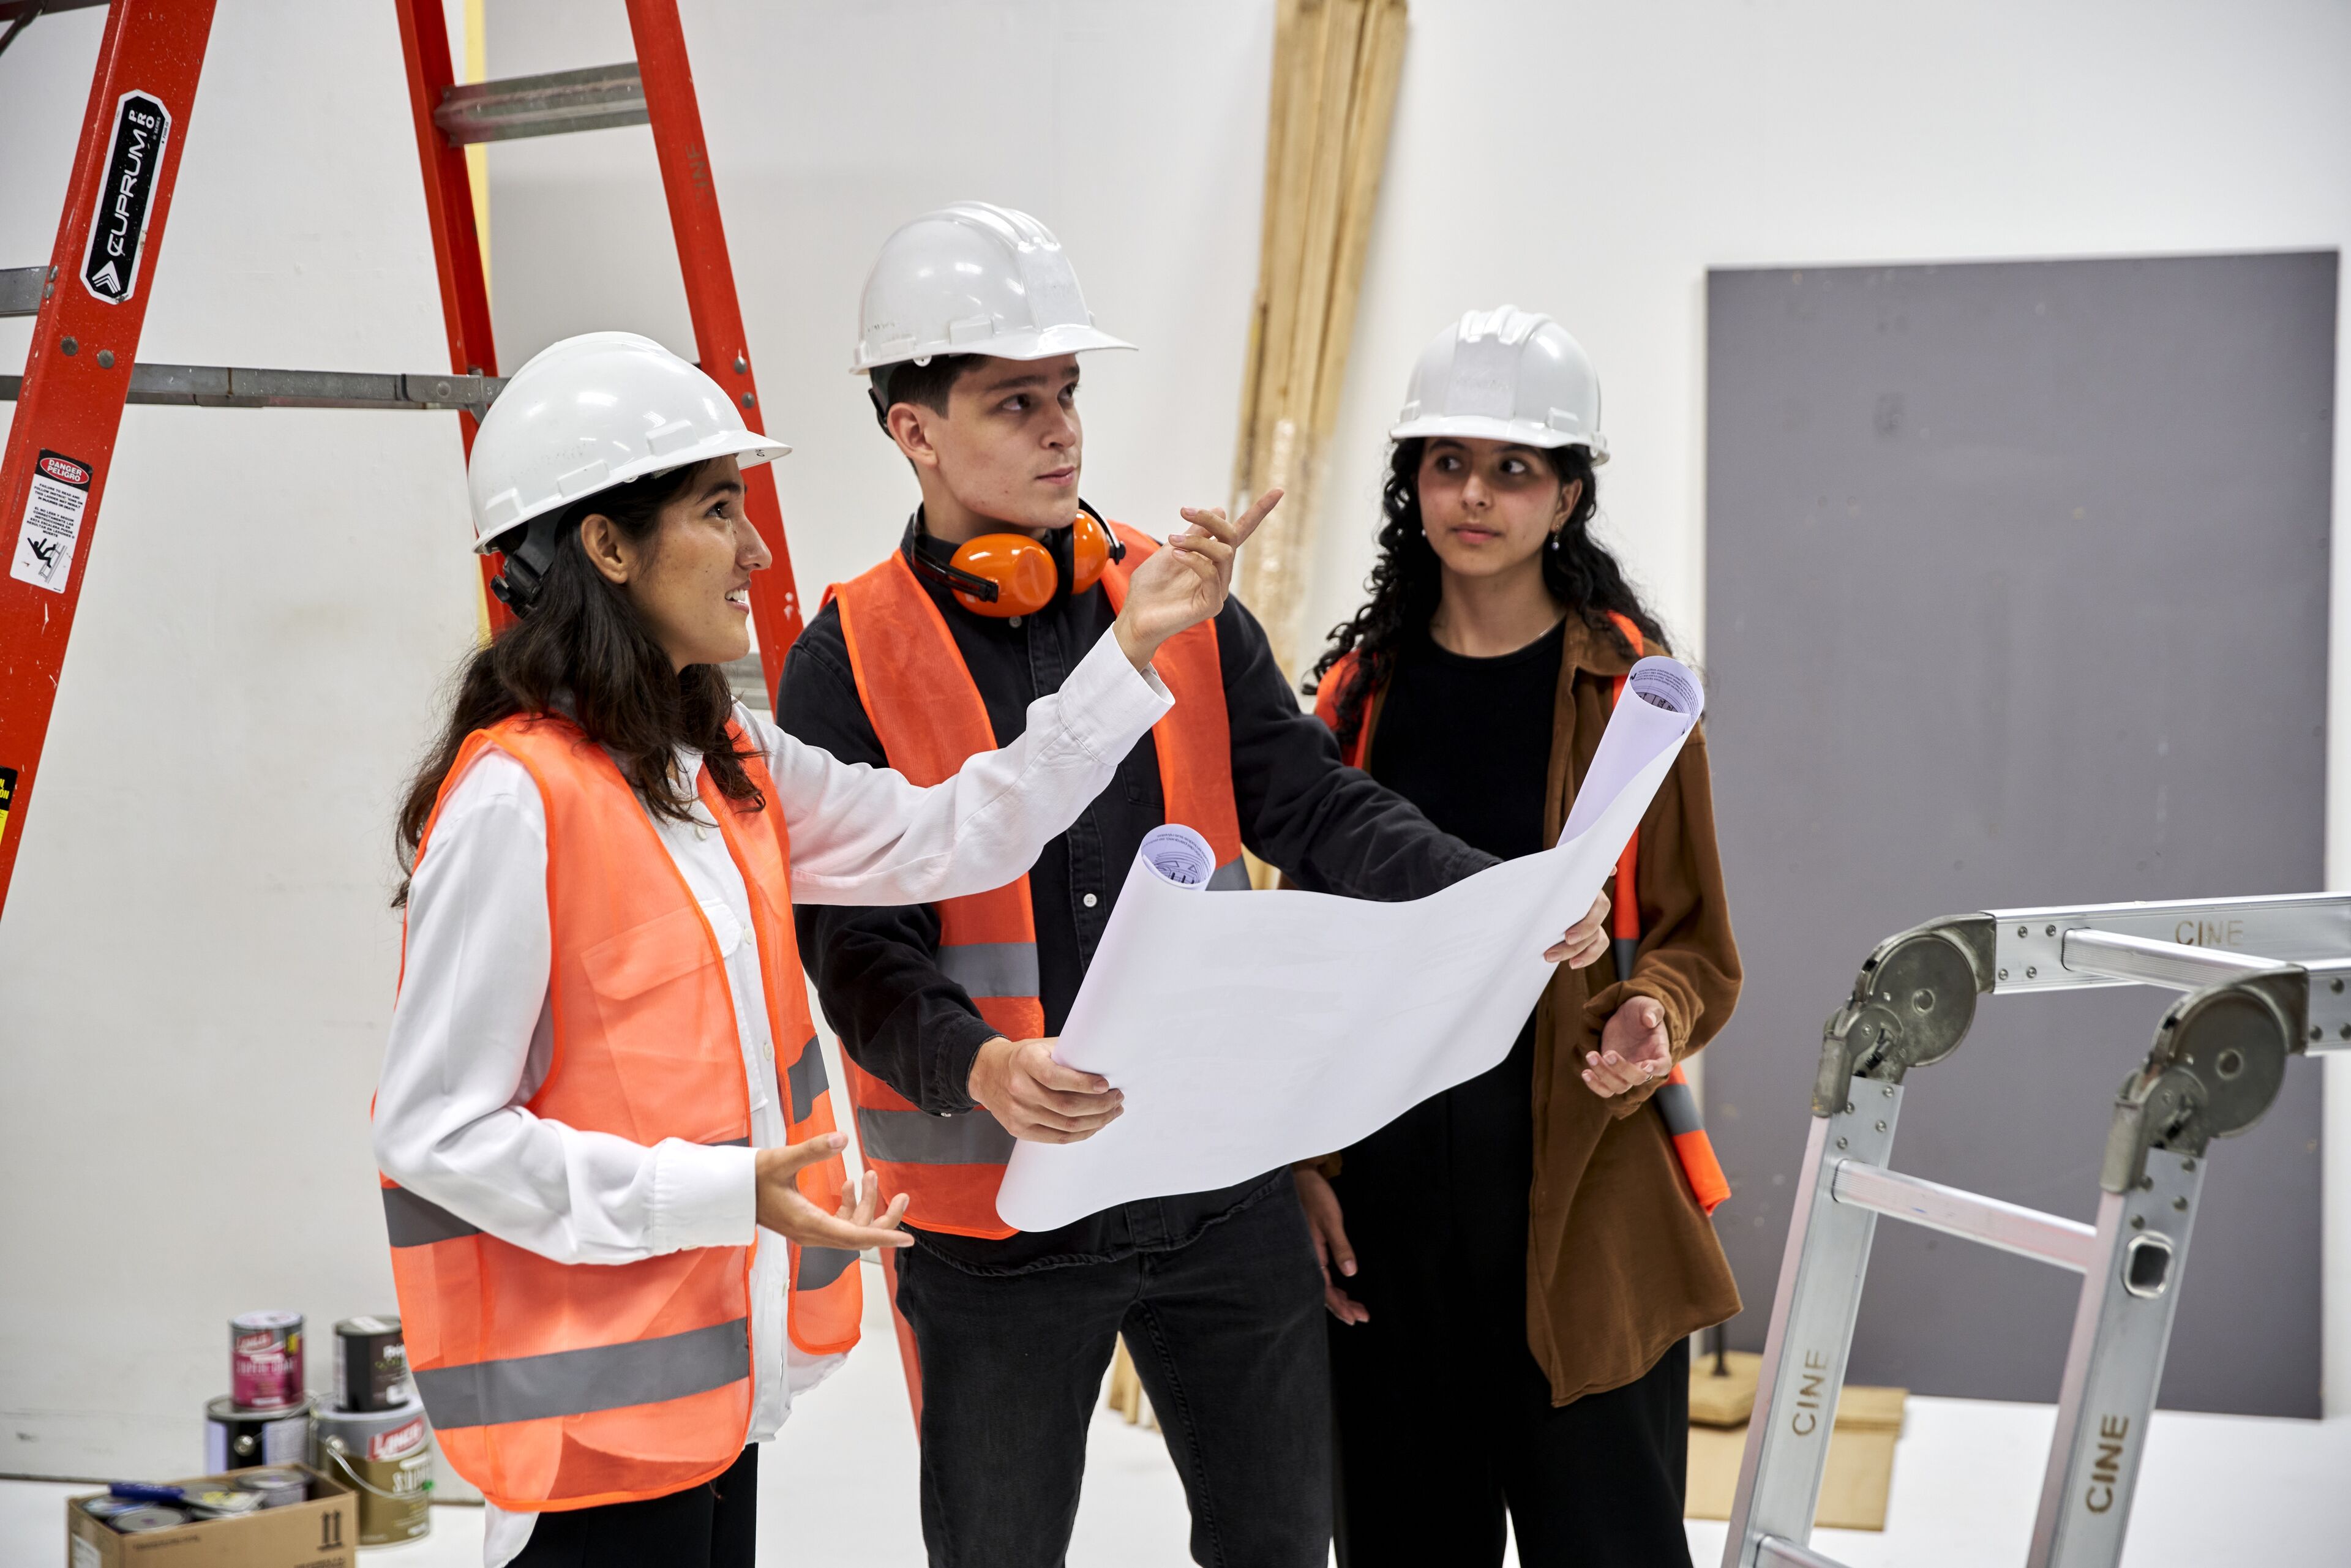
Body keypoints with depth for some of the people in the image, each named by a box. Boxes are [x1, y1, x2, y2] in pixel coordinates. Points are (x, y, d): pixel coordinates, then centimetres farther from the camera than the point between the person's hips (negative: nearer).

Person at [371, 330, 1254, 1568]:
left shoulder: (727, 768, 8)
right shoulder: (514, 799, -19)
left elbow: (954, 837, 11)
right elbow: (436, 1132, -19)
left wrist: (1131, 649, 6)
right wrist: (720, 1193, -24)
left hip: (718, 1372, 9)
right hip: (593, 1405, -9)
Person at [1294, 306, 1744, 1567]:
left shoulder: (1628, 691, 0)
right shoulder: (1361, 688, 8)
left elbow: (1698, 946, 4)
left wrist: (1654, 1016, -17)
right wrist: (1299, 1161, 3)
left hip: (1579, 1198, -3)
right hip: (1385, 1191, 3)